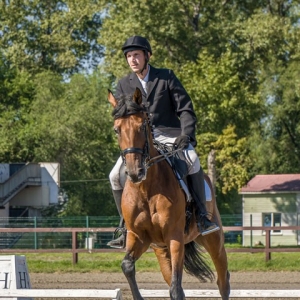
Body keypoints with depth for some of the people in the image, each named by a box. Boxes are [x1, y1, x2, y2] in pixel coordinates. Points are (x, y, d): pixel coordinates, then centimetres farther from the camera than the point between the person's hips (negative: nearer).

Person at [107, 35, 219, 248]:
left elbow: (186, 109, -2)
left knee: (191, 159, -34)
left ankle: (202, 216, -26)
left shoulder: (167, 77, 1)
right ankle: (126, 228, 0)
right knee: (116, 175, -14)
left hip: (169, 135, -3)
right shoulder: (124, 85, 9)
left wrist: (186, 135, -18)